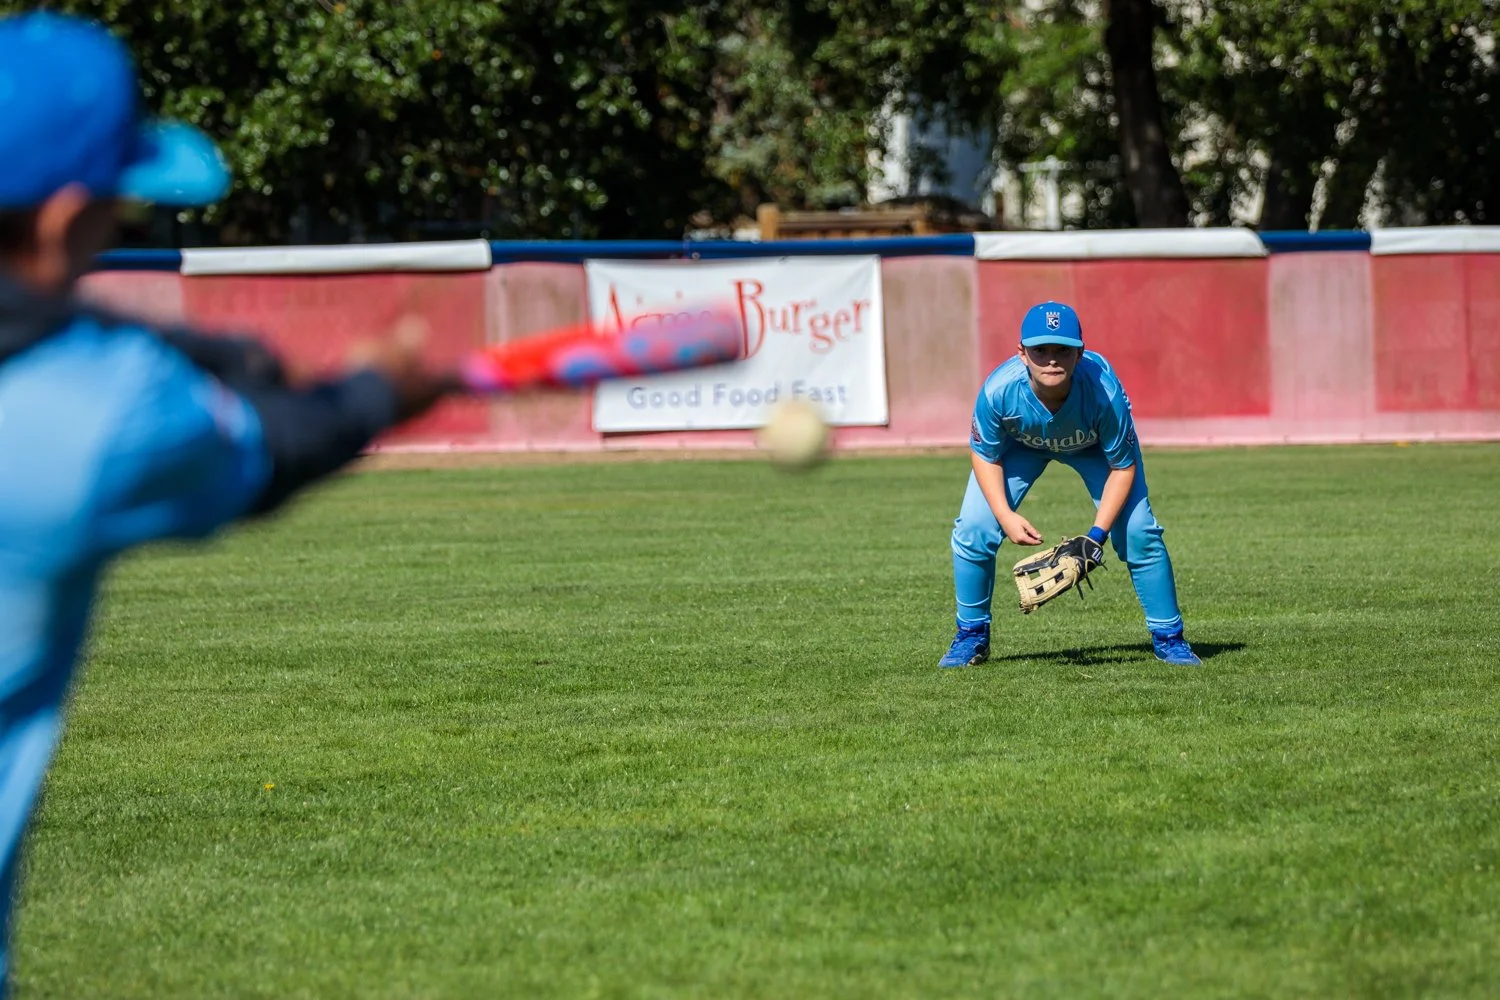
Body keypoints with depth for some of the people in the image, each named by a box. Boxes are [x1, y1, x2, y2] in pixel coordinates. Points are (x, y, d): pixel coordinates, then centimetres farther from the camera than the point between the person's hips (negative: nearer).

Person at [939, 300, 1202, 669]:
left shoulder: (1104, 391, -40)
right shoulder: (999, 390, -38)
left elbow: (1123, 466, -25)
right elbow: (985, 456, -18)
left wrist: (1097, 534, -31)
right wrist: (1005, 516, -31)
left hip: (1094, 446, -1)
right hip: (1021, 445, 1)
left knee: (1139, 534, -12)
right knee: (973, 531, -11)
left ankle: (1168, 637, 7)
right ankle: (971, 636, 10)